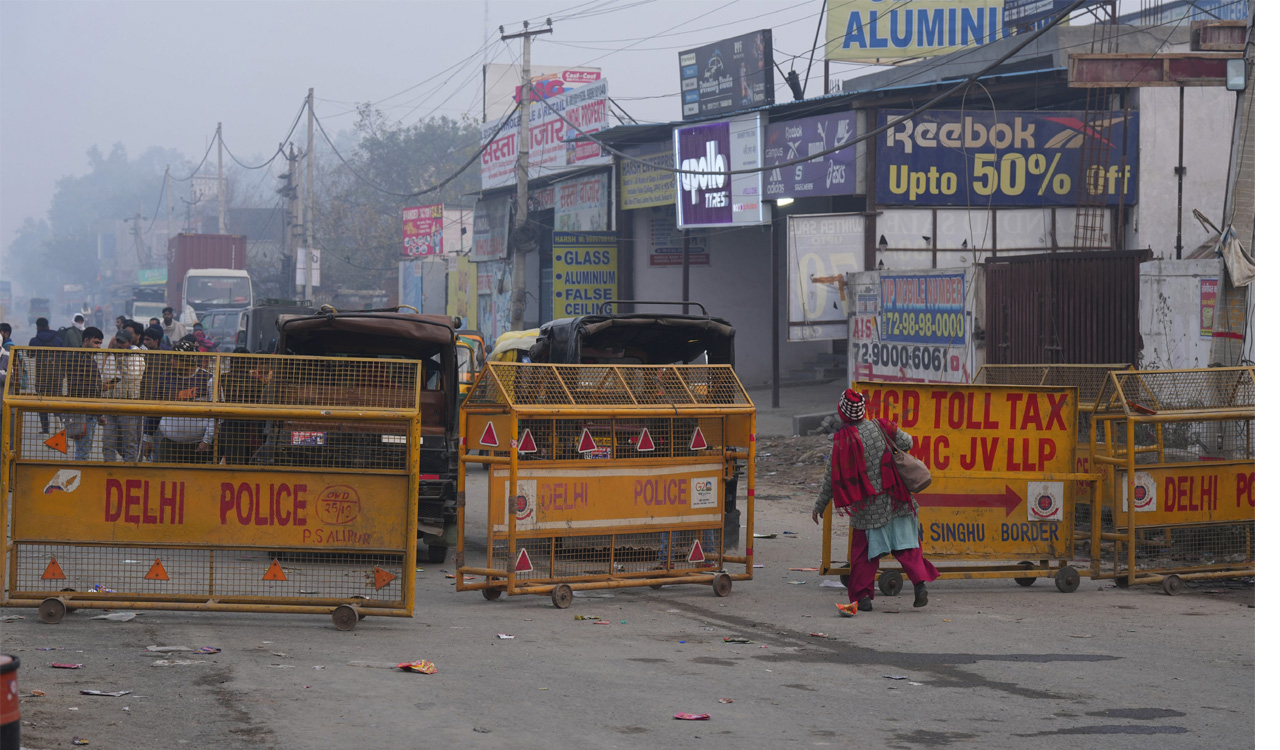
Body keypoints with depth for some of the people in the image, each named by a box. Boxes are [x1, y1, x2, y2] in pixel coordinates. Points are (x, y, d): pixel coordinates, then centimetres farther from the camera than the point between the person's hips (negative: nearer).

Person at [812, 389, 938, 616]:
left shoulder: (842, 439, -10)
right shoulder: (880, 426, -3)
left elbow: (833, 477, -7)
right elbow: (906, 442, -4)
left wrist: (820, 505, 3)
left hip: (867, 506, -2)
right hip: (895, 499, 2)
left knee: (863, 550, 8)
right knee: (906, 545, 7)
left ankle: (863, 595, 5)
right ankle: (920, 582, -9)